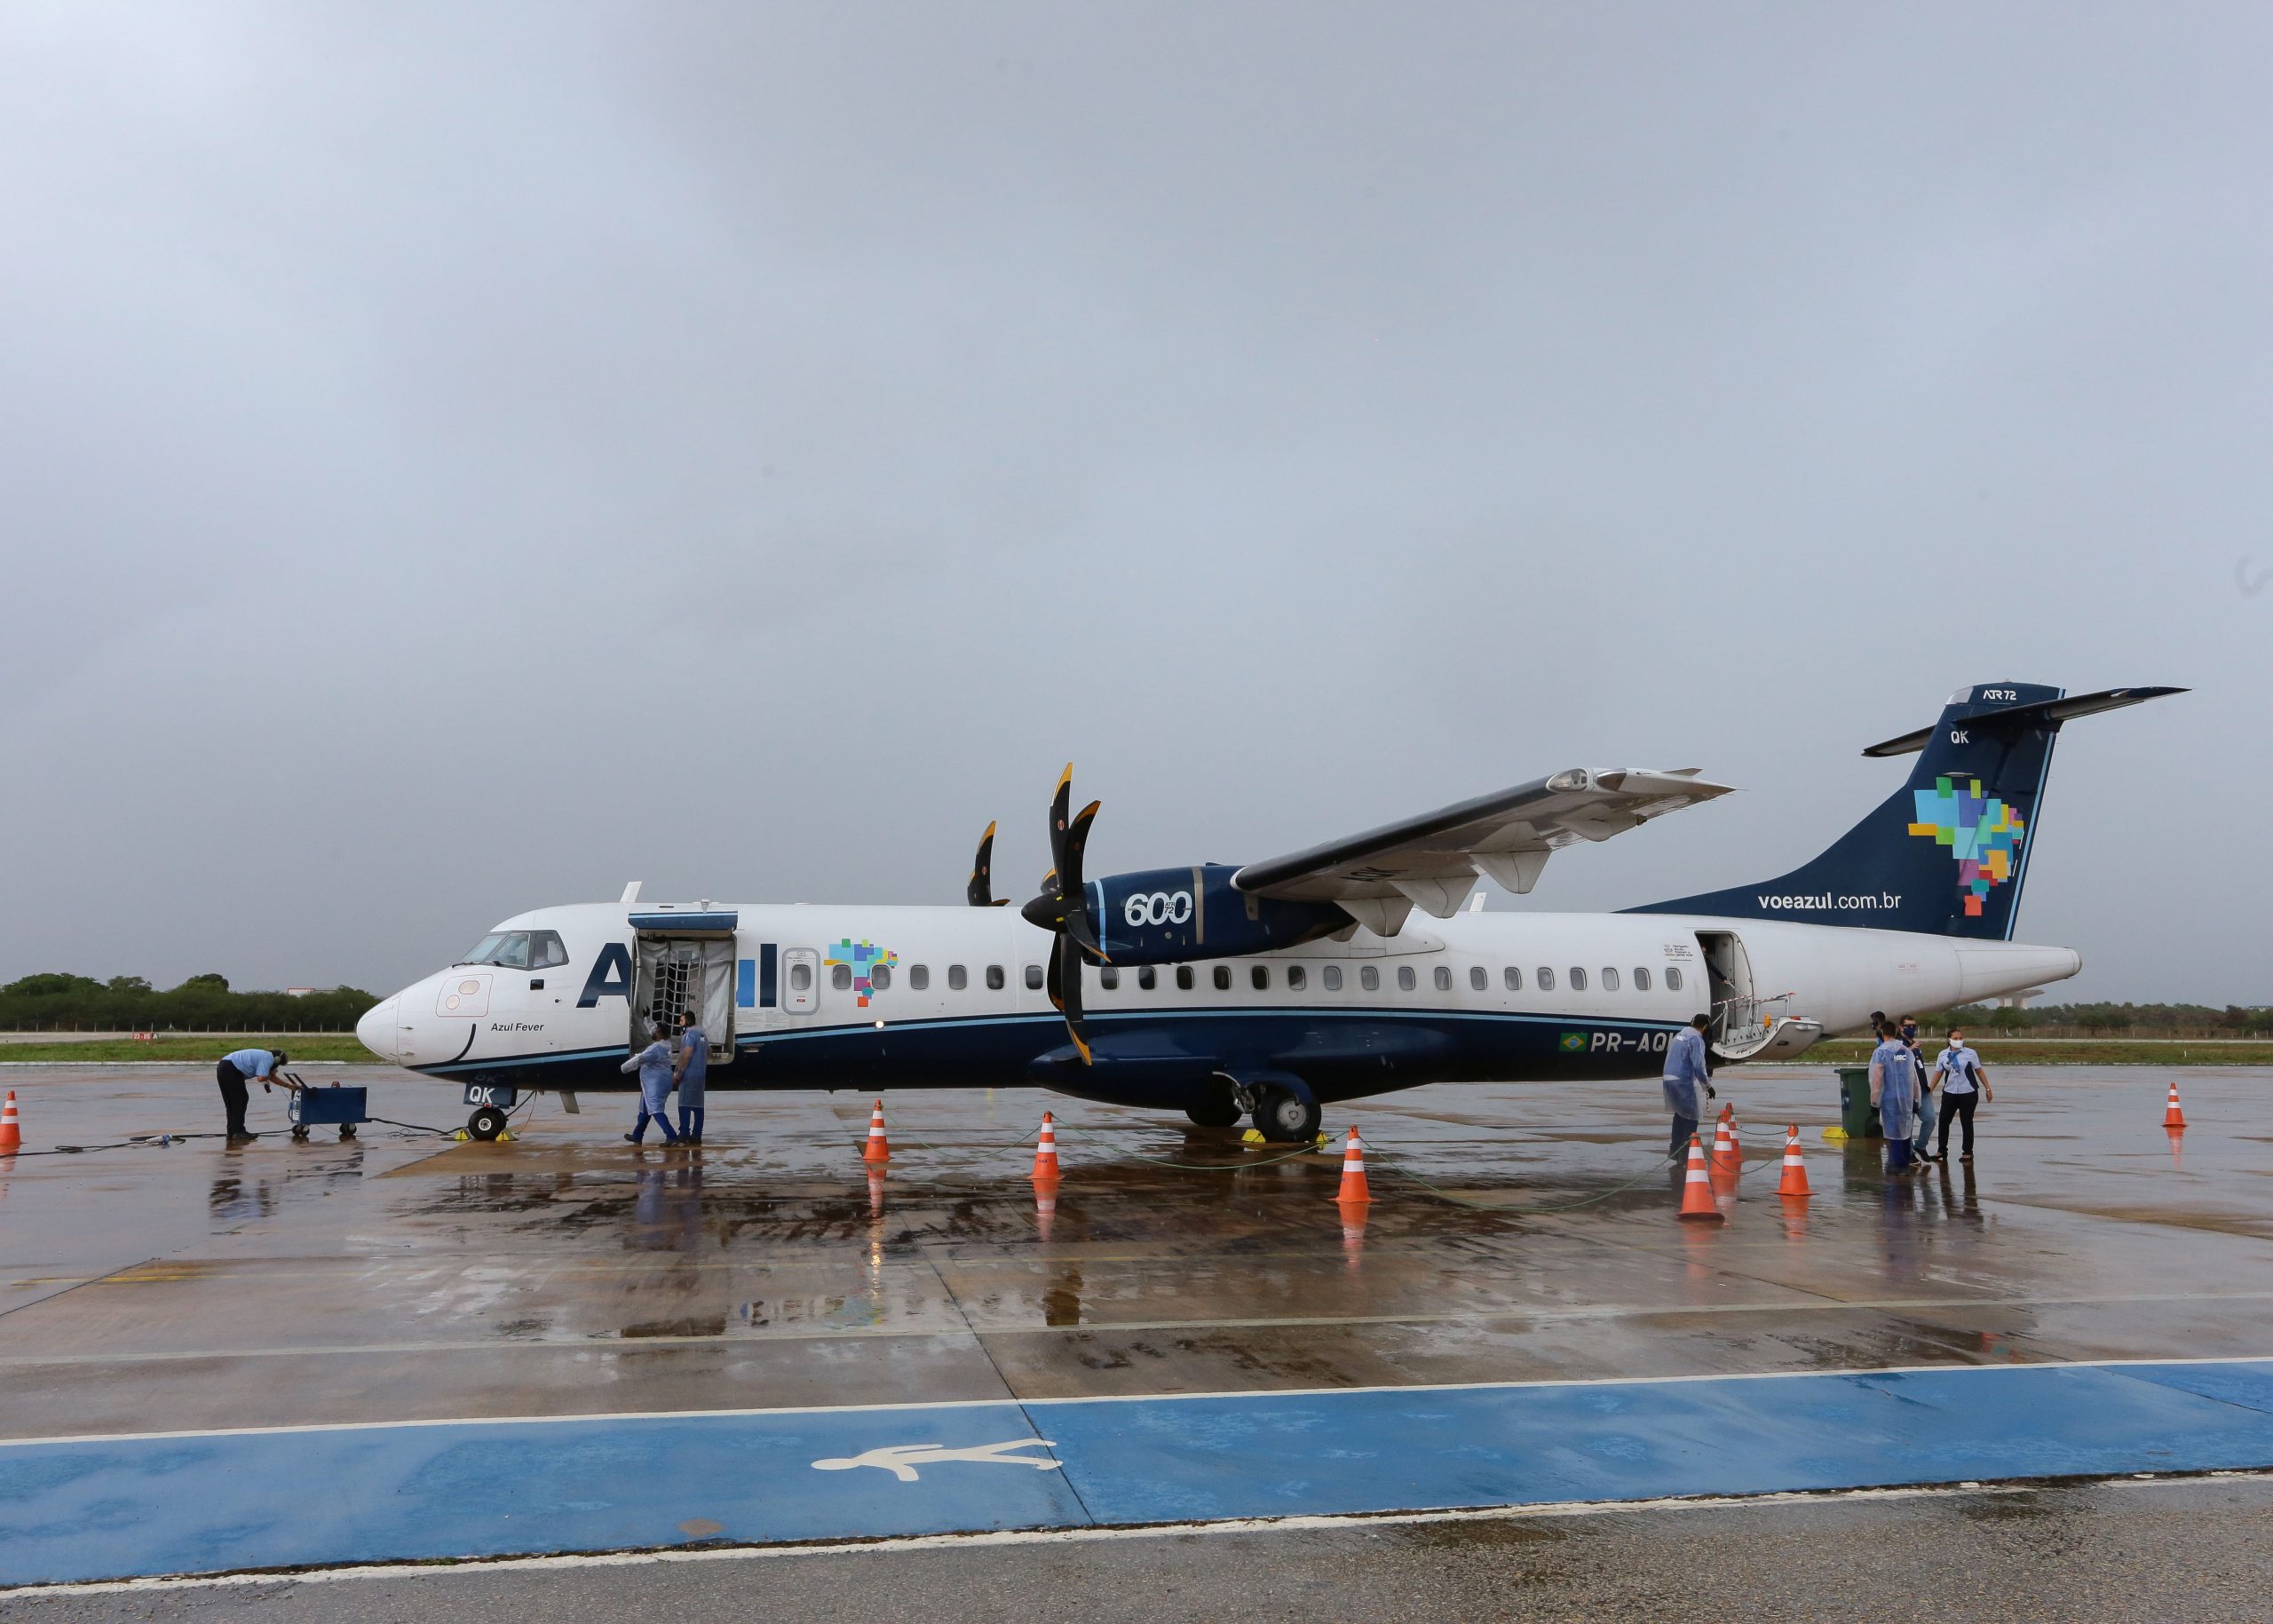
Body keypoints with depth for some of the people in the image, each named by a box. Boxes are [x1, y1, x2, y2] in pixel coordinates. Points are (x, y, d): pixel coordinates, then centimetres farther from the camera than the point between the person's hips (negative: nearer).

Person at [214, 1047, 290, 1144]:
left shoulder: (264, 1056, 24)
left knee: (231, 1103, 16)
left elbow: (272, 1078, 33)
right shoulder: (268, 1058, -6)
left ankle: (232, 1132, 20)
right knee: (240, 1100, -2)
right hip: (231, 1070, -10)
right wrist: (271, 1074, 4)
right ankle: (238, 1132, -2)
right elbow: (261, 1078, -17)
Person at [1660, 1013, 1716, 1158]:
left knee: (1680, 1114, 22)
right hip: (1683, 1081, -9)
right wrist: (1708, 1086, -9)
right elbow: (1698, 1066, -19)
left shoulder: (1680, 1034, 15)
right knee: (1691, 1118, 0)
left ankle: (1675, 1150, 30)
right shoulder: (1696, 1038, -12)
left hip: (1668, 1079, 9)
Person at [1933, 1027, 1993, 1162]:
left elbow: (1979, 1071, 2)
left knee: (1967, 1123, 4)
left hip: (1968, 1094, -2)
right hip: (1949, 1093, 2)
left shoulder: (1970, 1053, -3)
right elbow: (1938, 1073, 6)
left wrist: (1988, 1089, 1)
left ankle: (1968, 1152, 15)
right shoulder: (1943, 1054, 4)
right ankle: (1942, 1150, 15)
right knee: (1943, 1121, 2)